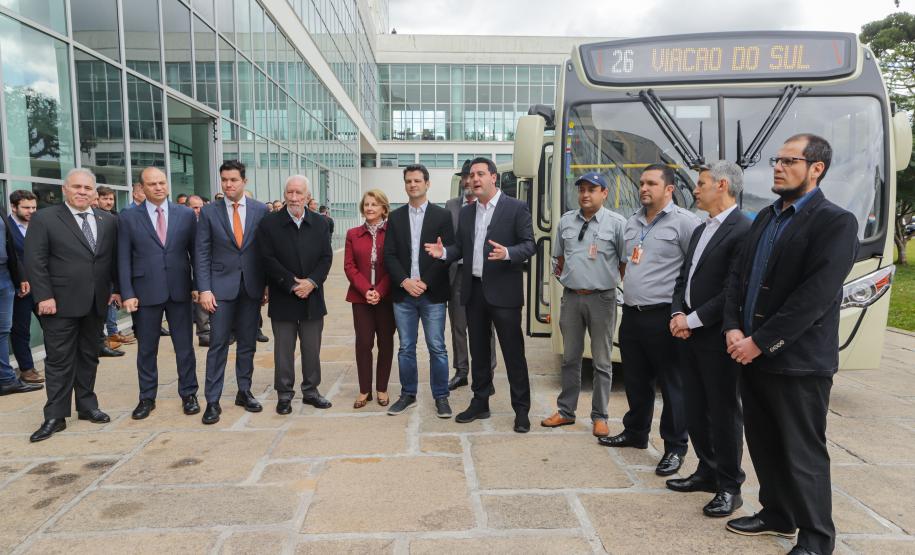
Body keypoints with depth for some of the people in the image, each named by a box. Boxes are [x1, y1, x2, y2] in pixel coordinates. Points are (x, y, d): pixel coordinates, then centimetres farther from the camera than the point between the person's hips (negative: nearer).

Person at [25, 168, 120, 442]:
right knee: (59, 359, 1)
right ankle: (55, 416, 10)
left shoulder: (107, 220, 8)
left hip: (96, 303, 4)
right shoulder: (44, 219, -4)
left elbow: (114, 258, 11)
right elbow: (35, 261, -8)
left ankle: (87, 405, 26)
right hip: (61, 303, -4)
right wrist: (44, 296, -13)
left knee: (89, 356, 13)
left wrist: (116, 288, 4)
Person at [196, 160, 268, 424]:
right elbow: (202, 254, -1)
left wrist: (268, 284, 1)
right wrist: (204, 289, -8)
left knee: (248, 343, 10)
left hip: (252, 287, 1)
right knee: (218, 345, 0)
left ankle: (244, 392, 23)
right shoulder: (209, 212, 1)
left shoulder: (261, 210, 2)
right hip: (221, 286, -1)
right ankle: (212, 401, 7)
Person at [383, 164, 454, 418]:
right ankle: (408, 394, 23)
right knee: (406, 348, 10)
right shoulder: (395, 217, 9)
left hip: (432, 293, -2)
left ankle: (441, 396, 15)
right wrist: (405, 281, -10)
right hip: (403, 293, 3)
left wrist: (425, 282, -11)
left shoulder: (442, 215, 1)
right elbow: (389, 255, 4)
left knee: (437, 348, 2)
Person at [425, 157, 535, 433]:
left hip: (503, 291, -5)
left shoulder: (516, 208, -4)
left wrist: (507, 253, -27)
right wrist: (444, 252, -8)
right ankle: (480, 403, 29)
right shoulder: (466, 212, 12)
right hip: (473, 290, 6)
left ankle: (521, 409, 13)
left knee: (513, 352, 1)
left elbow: (529, 245, -8)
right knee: (478, 350, 15)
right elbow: (460, 247, 12)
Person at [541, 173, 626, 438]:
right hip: (571, 296, 4)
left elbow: (626, 262, -2)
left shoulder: (617, 223, -5)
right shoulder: (566, 220, 8)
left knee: (602, 362, 5)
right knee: (570, 358, 13)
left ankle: (599, 417, 16)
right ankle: (565, 411, 24)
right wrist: (566, 278, 12)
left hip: (602, 298, -4)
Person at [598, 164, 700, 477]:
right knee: (635, 380, 18)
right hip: (631, 314, 7)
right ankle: (635, 432, 35)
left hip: (663, 317, -7)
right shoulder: (632, 223, 14)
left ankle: (675, 447, 17)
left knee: (671, 384, 4)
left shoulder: (684, 222, -9)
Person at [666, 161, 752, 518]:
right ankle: (707, 472, 32)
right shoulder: (700, 230, 16)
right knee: (696, 411, 16)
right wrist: (677, 314, 0)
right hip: (690, 337, 8)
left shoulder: (743, 230, -14)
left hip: (718, 339, -8)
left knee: (724, 413, 4)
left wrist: (692, 320, -15)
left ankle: (729, 488, 18)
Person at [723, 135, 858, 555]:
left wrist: (760, 342, -18)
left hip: (798, 361, -7)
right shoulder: (765, 218, 12)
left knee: (802, 452, 4)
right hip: (752, 355, 7)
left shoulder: (835, 223, -11)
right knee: (763, 442, 17)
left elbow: (815, 296, -19)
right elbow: (738, 277, 10)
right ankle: (778, 513, 36)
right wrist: (733, 329, -4)